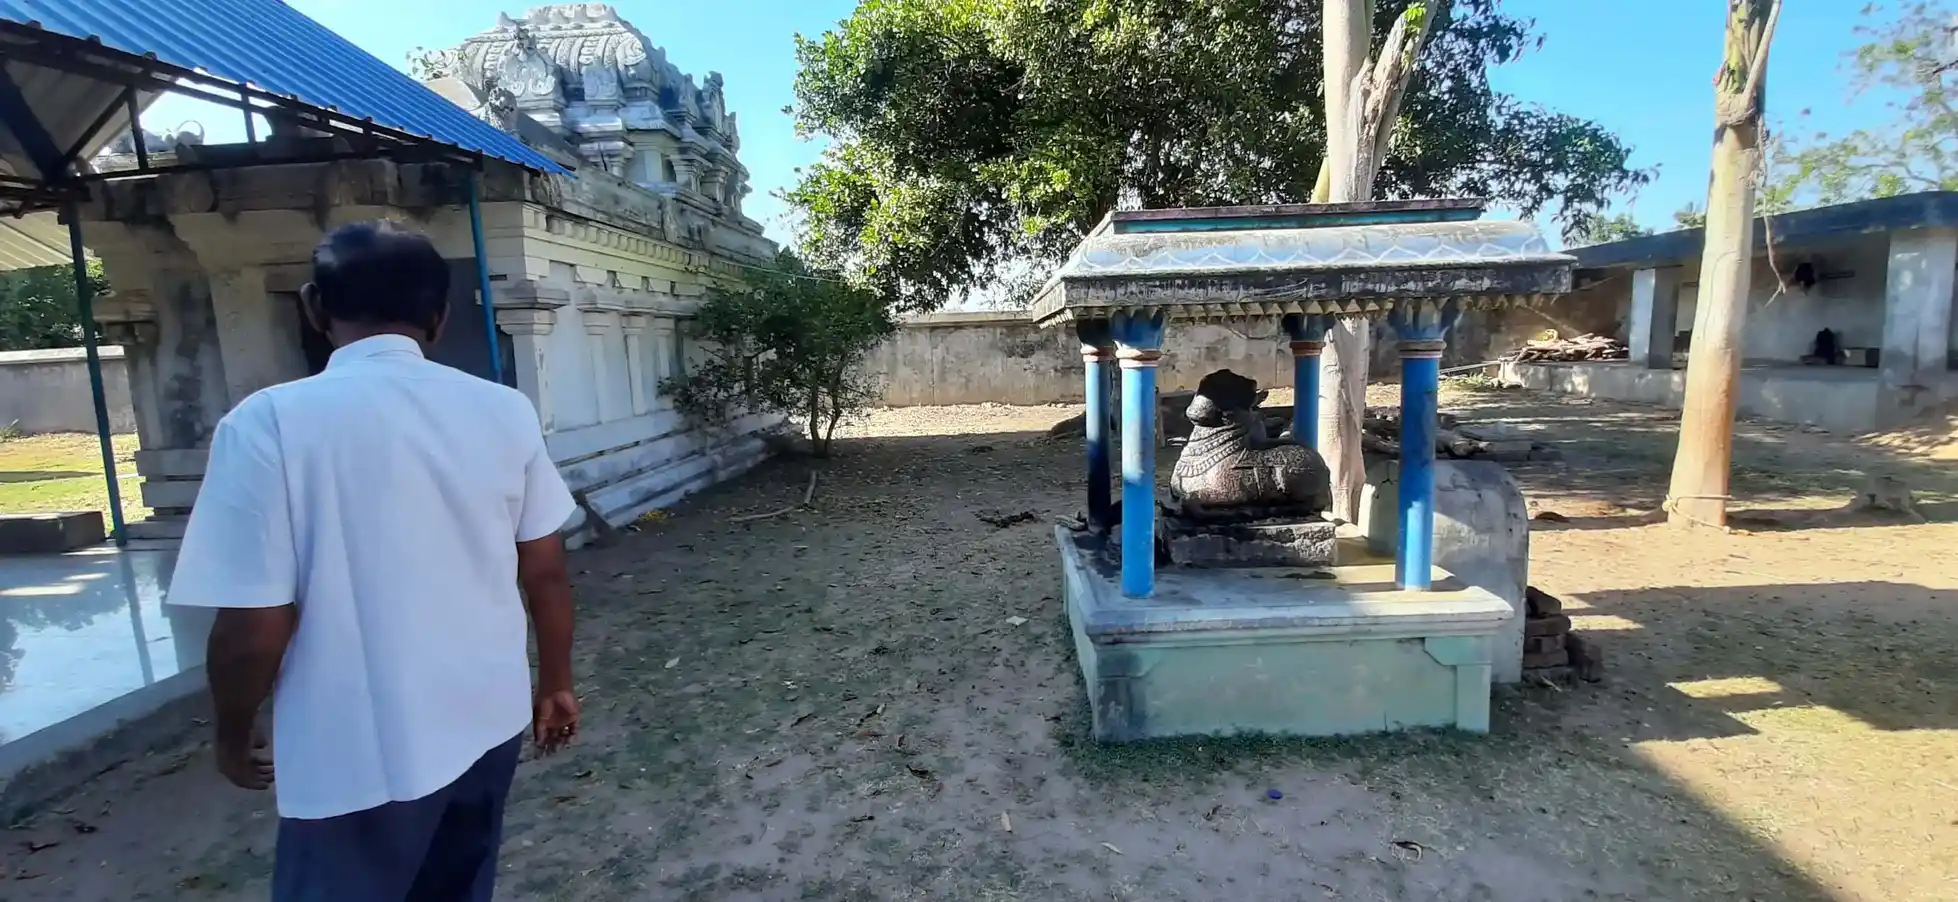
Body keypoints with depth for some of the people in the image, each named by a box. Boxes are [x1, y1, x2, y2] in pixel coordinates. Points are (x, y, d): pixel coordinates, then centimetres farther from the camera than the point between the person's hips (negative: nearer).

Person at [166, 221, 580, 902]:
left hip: (362, 758, -4)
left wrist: (234, 732, 5)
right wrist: (555, 682, 14)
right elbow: (546, 573, 0)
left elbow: (255, 628, -15)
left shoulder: (270, 422, -16)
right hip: (488, 723, 4)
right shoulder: (504, 411, -6)